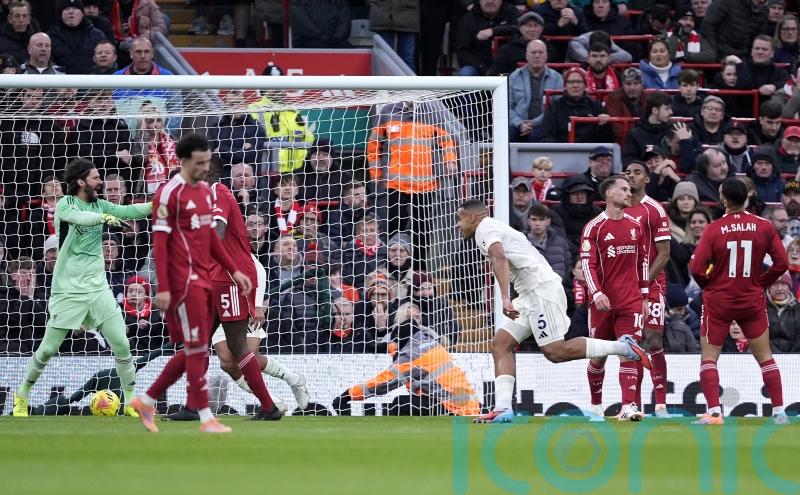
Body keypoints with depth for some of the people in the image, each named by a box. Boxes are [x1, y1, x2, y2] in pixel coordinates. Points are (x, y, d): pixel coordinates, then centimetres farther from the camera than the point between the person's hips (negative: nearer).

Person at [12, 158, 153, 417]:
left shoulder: (100, 205, 9)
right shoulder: (65, 204, -7)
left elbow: (129, 211, -4)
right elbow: (78, 216, -28)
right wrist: (104, 217, -45)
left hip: (98, 288, 4)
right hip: (68, 289, -4)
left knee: (122, 345, -6)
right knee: (48, 349, 1)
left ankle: (131, 403, 3)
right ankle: (22, 395, 21)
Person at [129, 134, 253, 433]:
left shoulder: (206, 192, 15)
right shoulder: (170, 193, -10)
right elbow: (159, 242, -13)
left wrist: (234, 271, 21)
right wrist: (163, 288, -17)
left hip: (203, 280, 9)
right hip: (184, 281, -9)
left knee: (193, 351, 11)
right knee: (197, 349, -6)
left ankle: (146, 401, 21)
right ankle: (206, 419, -2)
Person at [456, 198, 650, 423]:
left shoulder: (485, 228, -5)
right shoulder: (494, 228, 26)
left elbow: (499, 259, -23)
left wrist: (505, 299, -33)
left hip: (542, 287, -10)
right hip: (530, 294, 10)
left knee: (554, 351, -16)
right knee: (500, 344, 2)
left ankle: (622, 346, -9)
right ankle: (502, 408, -6)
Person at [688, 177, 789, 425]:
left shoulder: (714, 229, -12)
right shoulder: (764, 227, -4)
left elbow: (696, 267, -15)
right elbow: (781, 263, -2)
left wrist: (707, 285, 4)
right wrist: (761, 283, 9)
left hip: (718, 302, -3)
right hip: (753, 301, 3)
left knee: (709, 357, 5)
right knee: (765, 357, 12)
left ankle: (714, 412, -8)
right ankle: (779, 411, 8)